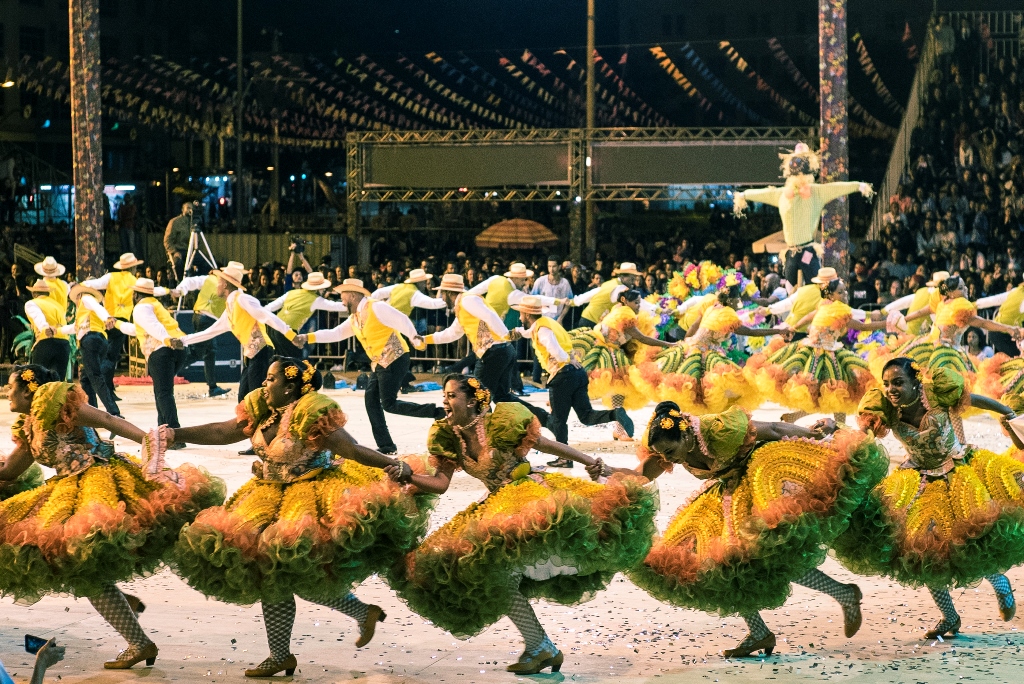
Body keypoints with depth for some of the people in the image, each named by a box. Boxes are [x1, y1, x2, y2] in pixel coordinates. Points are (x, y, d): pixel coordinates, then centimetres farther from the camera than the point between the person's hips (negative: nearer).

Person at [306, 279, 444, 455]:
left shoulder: (376, 308, -13)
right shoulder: (354, 319, 14)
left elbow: (401, 320, -24)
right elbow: (335, 334, 19)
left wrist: (414, 337, -41)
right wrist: (308, 337, 11)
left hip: (395, 360, -9)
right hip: (378, 364, 9)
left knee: (389, 404, -13)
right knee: (371, 402, 3)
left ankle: (438, 413, -8)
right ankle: (386, 446, 7)